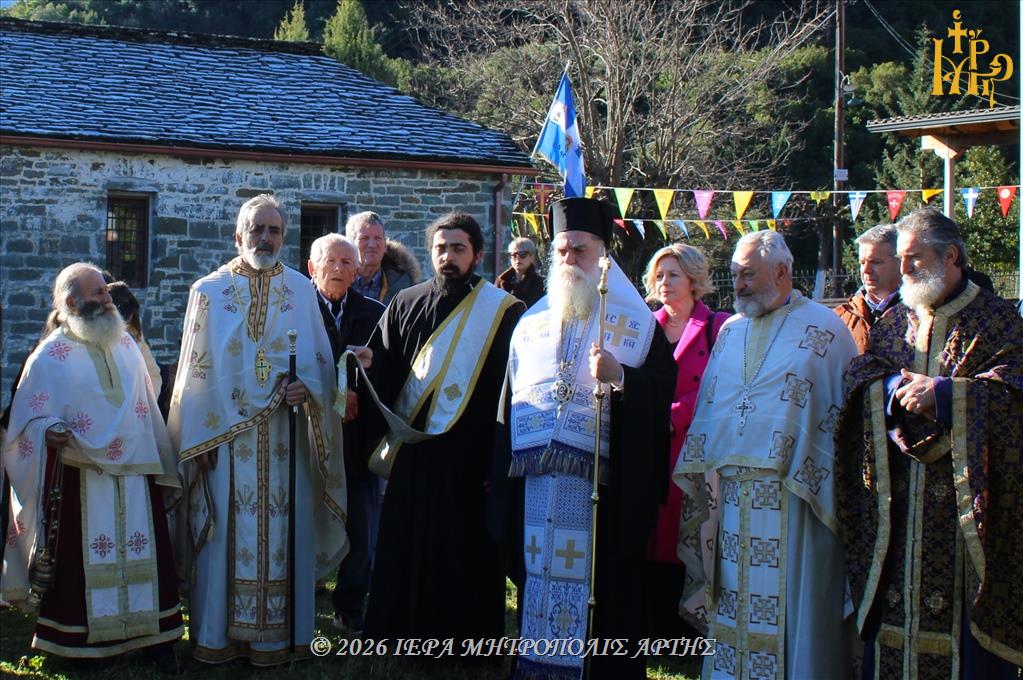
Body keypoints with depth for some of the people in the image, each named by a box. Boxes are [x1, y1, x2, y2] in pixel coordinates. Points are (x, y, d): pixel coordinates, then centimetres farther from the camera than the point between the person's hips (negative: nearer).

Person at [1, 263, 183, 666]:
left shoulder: (126, 345, 11)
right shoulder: (50, 357, -5)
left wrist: (162, 466, 14)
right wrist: (49, 432, -30)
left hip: (136, 475, 5)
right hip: (81, 481, -4)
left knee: (146, 555, 6)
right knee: (84, 560, 0)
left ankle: (153, 632, 17)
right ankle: (82, 639, 12)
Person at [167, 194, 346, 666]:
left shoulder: (301, 289, 7)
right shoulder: (209, 291, 4)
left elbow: (320, 359, 9)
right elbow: (197, 368, 3)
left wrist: (308, 388, -13)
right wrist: (200, 438, -3)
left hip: (283, 437, 1)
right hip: (224, 432, -1)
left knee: (282, 532, 3)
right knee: (225, 533, 1)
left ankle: (276, 635, 12)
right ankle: (218, 635, 12)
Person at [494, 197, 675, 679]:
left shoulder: (637, 325, 3)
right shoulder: (530, 325, 15)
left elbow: (664, 393, -6)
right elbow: (509, 401, 14)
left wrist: (620, 378, -24)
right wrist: (504, 477, 9)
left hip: (604, 490, -4)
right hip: (536, 489, 4)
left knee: (603, 597, 0)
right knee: (537, 584, 8)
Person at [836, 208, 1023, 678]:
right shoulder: (893, 322, 17)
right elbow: (861, 380, 7)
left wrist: (942, 393, -18)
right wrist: (897, 388, -13)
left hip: (965, 504, -4)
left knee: (966, 615, -2)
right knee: (895, 604, 5)